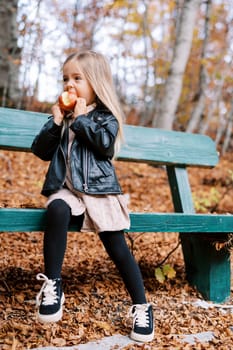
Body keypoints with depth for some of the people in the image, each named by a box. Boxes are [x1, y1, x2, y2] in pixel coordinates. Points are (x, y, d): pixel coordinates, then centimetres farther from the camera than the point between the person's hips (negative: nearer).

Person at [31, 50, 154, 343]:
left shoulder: (106, 116, 4)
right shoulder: (61, 115, 15)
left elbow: (106, 144, -15)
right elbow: (41, 151, 9)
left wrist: (81, 119, -11)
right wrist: (55, 122, -4)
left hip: (99, 189, -2)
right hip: (66, 188, 2)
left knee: (117, 246, -10)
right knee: (57, 210, -33)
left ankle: (141, 307, 4)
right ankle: (52, 285, -25)